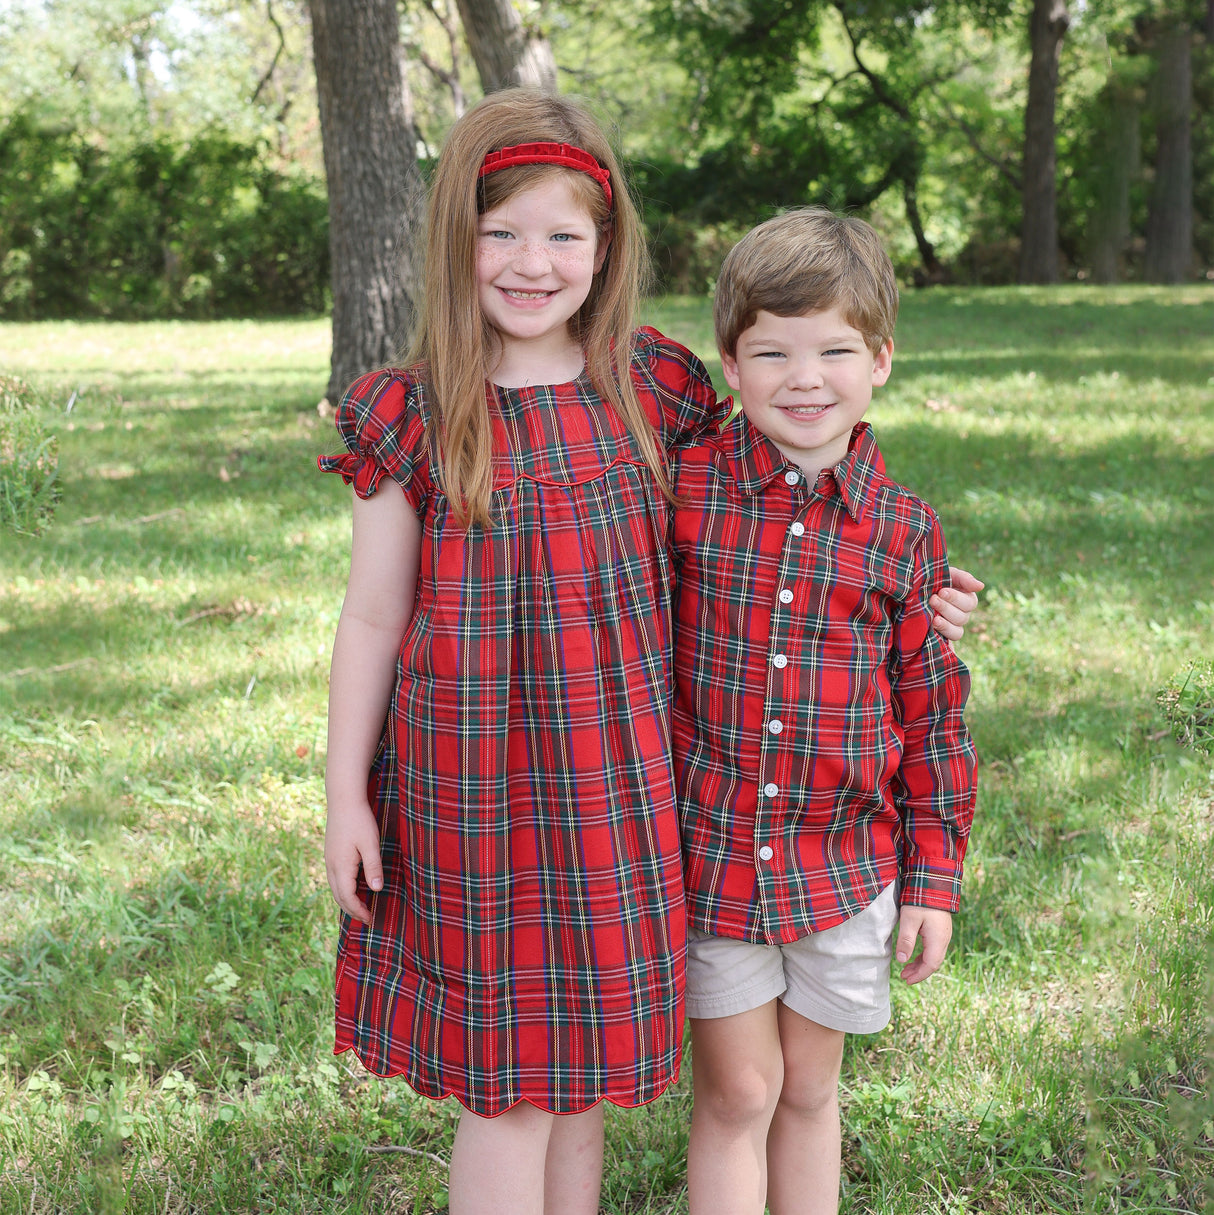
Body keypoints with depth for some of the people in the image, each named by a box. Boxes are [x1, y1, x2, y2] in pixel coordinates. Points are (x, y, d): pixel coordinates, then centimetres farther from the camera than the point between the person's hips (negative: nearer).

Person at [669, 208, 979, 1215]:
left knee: (810, 1090, 16)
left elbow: (931, 709, 4)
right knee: (736, 1094, 8)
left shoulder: (903, 530, -3)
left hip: (844, 866, 2)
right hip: (706, 855, -1)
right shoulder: (681, 488, -8)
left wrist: (934, 875, 5)